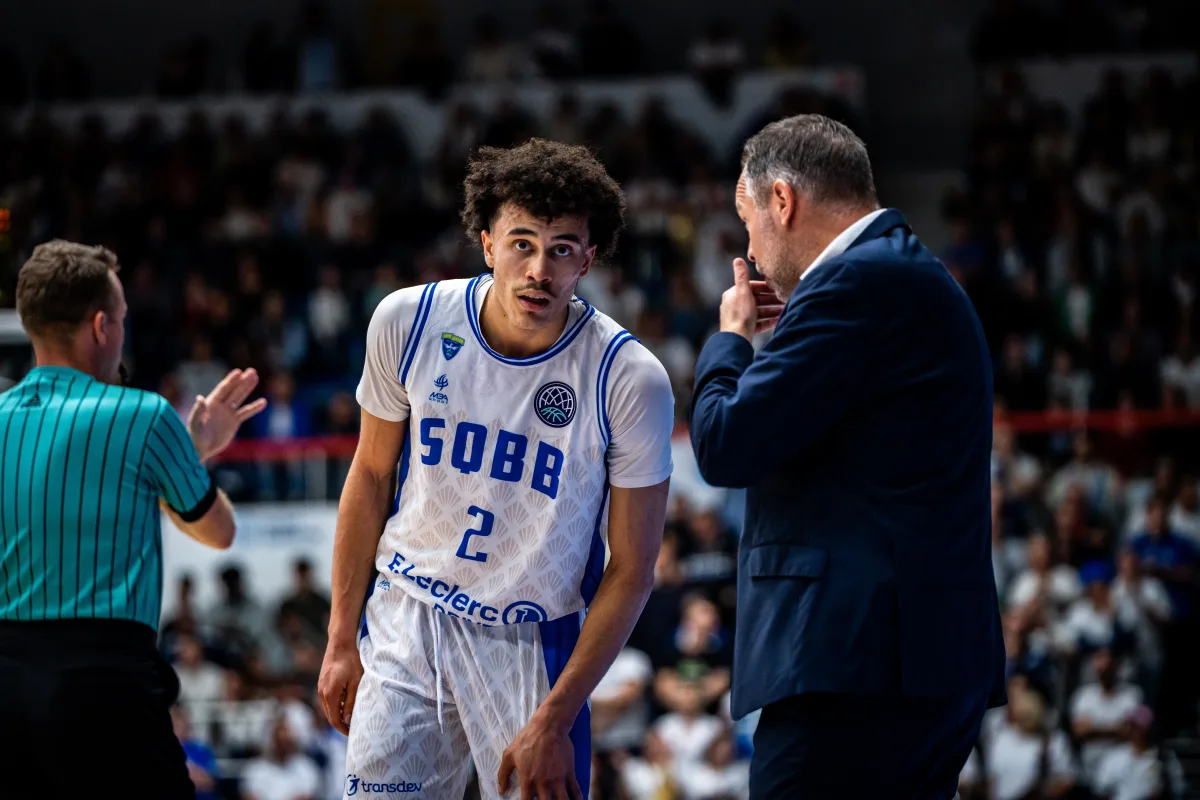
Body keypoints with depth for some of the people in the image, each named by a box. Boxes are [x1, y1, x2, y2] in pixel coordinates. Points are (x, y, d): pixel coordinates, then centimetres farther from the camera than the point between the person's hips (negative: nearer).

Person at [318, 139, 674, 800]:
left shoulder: (630, 382, -15)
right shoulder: (408, 322, -8)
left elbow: (630, 572, -9)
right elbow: (371, 477, 7)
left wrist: (553, 721, -13)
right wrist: (341, 639, 8)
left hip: (535, 645, -1)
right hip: (408, 622, 2)